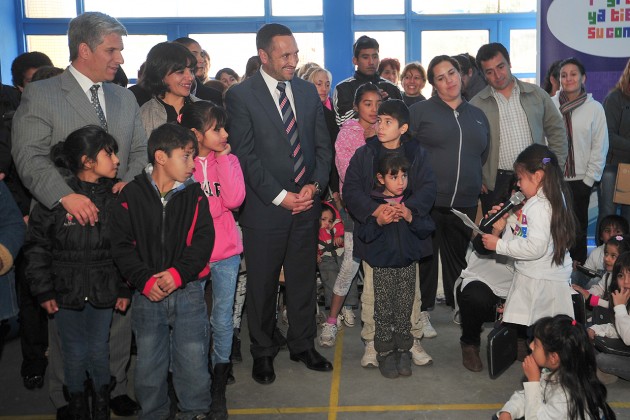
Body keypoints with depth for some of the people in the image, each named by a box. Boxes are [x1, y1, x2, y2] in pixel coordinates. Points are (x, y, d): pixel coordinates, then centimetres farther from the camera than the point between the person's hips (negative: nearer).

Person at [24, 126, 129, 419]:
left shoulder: (116, 196, -2)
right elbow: (37, 246, -4)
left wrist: (126, 288, 2)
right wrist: (43, 290, -5)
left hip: (104, 292, 2)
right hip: (66, 292, -1)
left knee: (99, 350, 10)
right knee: (75, 352, 9)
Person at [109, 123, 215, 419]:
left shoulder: (194, 194, 1)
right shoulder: (131, 195, -2)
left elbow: (203, 240, -5)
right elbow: (122, 246, -3)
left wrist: (178, 273, -16)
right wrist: (145, 280, -13)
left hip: (188, 291, 1)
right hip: (147, 294, 0)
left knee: (193, 360, 3)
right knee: (148, 362, 10)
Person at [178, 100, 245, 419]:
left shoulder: (227, 160, 2)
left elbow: (234, 200, -14)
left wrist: (223, 158, -12)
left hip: (225, 252, 2)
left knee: (222, 321, 7)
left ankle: (219, 386, 22)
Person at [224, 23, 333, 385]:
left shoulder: (308, 91, 9)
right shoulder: (241, 95, -6)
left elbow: (323, 146, 10)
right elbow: (245, 154, -11)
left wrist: (315, 185, -6)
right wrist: (279, 196, -15)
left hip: (306, 205, 4)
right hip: (265, 207, -4)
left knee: (303, 280, 14)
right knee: (263, 285, 9)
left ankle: (303, 345, 30)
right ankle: (263, 352, 26)